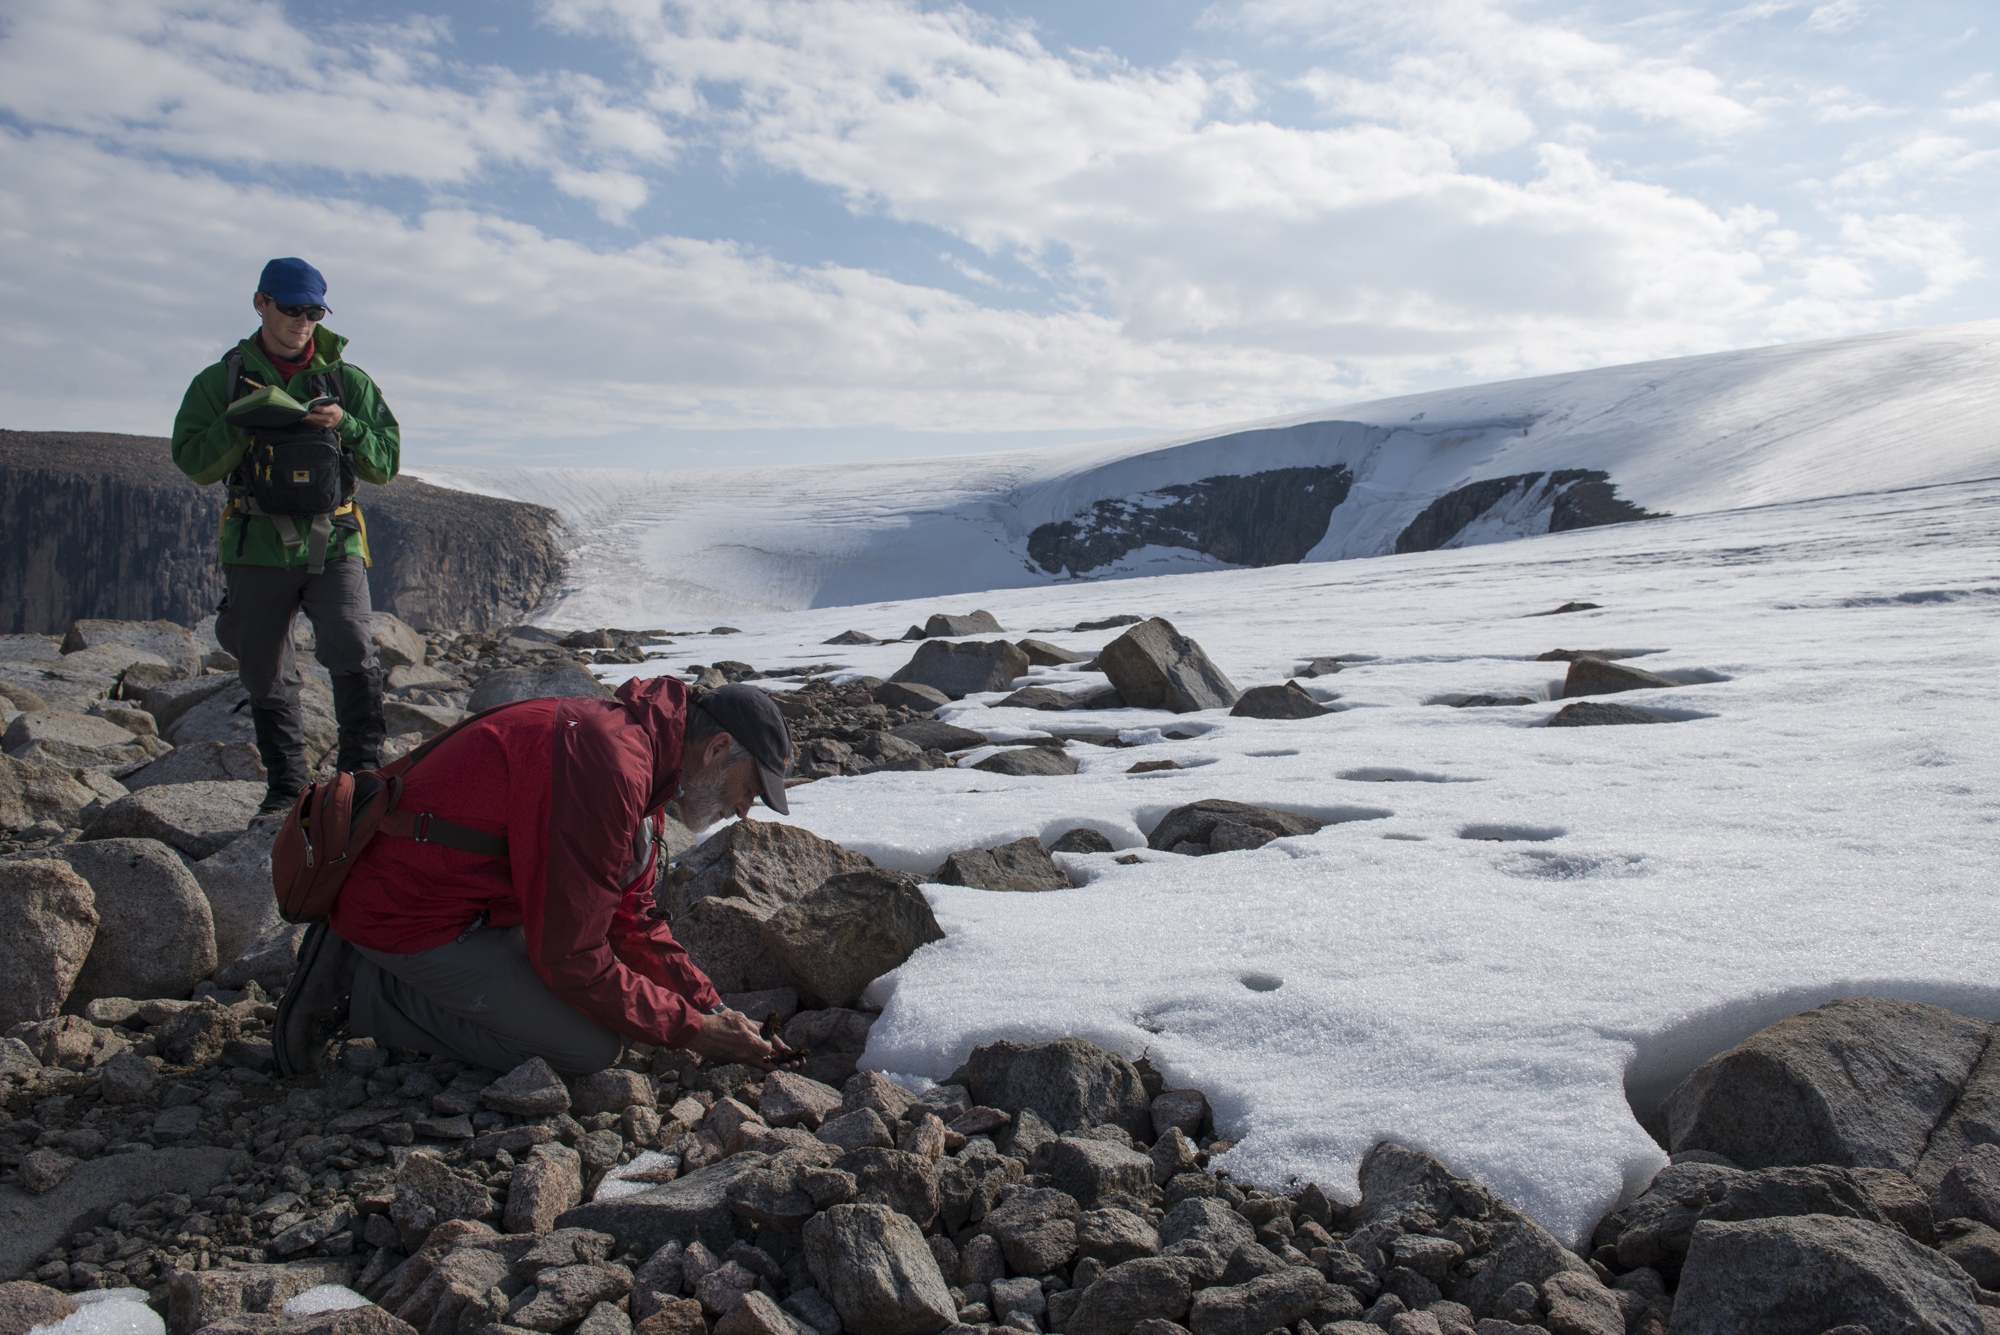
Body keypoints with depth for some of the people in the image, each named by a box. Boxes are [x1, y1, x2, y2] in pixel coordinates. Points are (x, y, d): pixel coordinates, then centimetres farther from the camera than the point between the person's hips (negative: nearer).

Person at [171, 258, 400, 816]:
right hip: (256, 546, 1)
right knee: (266, 676, 8)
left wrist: (346, 427, -12)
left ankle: (362, 772, -11)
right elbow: (193, 462, 1)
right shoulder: (223, 380, 9)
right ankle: (287, 785, 19)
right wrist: (242, 425, -15)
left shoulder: (347, 380, 10)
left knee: (352, 656, -20)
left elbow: (387, 461, 6)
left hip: (334, 543, -1)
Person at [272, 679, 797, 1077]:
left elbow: (631, 921, 13)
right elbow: (570, 958, -24)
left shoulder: (634, 751, 6)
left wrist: (713, 1010, 5)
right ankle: (356, 990, -4)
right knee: (591, 1047, -11)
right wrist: (690, 1029, -14)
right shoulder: (610, 768, -27)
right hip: (412, 918, -10)